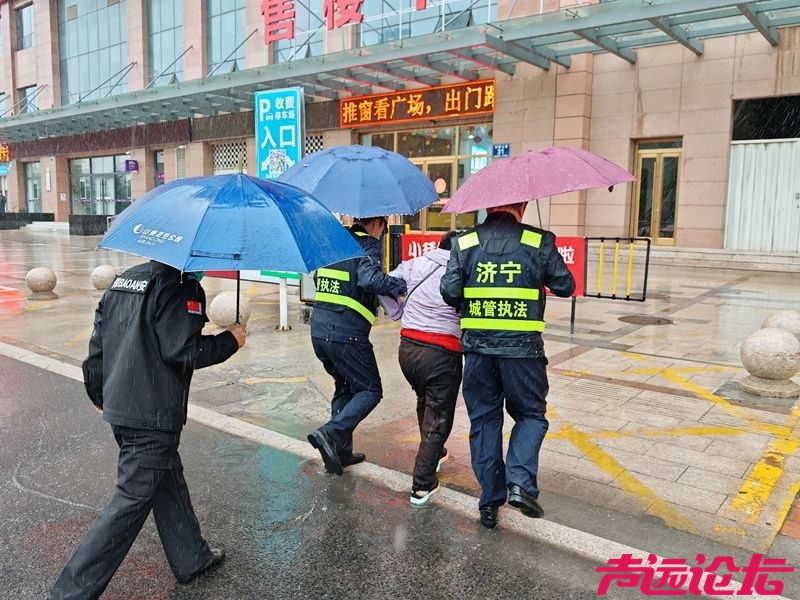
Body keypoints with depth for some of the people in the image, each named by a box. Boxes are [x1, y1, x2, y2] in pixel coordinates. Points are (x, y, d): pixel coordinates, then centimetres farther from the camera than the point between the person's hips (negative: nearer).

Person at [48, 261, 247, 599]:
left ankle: (192, 560, 35)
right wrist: (230, 341, -5)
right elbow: (182, 351, -21)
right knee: (131, 502, 2)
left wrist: (100, 396, 25)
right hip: (153, 416, -9)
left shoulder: (124, 280, 11)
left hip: (118, 407, 9)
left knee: (169, 483, 20)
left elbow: (98, 343, 14)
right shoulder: (183, 286, -15)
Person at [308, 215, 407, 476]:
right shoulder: (368, 245, -7)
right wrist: (405, 285, -21)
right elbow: (370, 278, -25)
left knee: (345, 387, 22)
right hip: (346, 333, -8)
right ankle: (330, 434, -11)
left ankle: (341, 451, 23)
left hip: (319, 329, 8)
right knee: (370, 390, 5)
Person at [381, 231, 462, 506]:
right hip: (443, 354, -4)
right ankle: (422, 487, 9)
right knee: (437, 419, 7)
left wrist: (398, 312, 17)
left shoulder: (414, 264, 7)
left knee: (425, 401, 29)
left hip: (407, 347, 5)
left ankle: (435, 453, 46)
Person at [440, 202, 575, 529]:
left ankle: (490, 501, 19)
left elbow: (449, 291, -6)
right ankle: (520, 483, -3)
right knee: (530, 414, 17)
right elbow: (565, 286, 3)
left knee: (483, 419, 14)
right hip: (522, 347, -2)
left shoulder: (464, 242, 2)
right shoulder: (540, 242, -2)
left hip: (477, 347, 2)